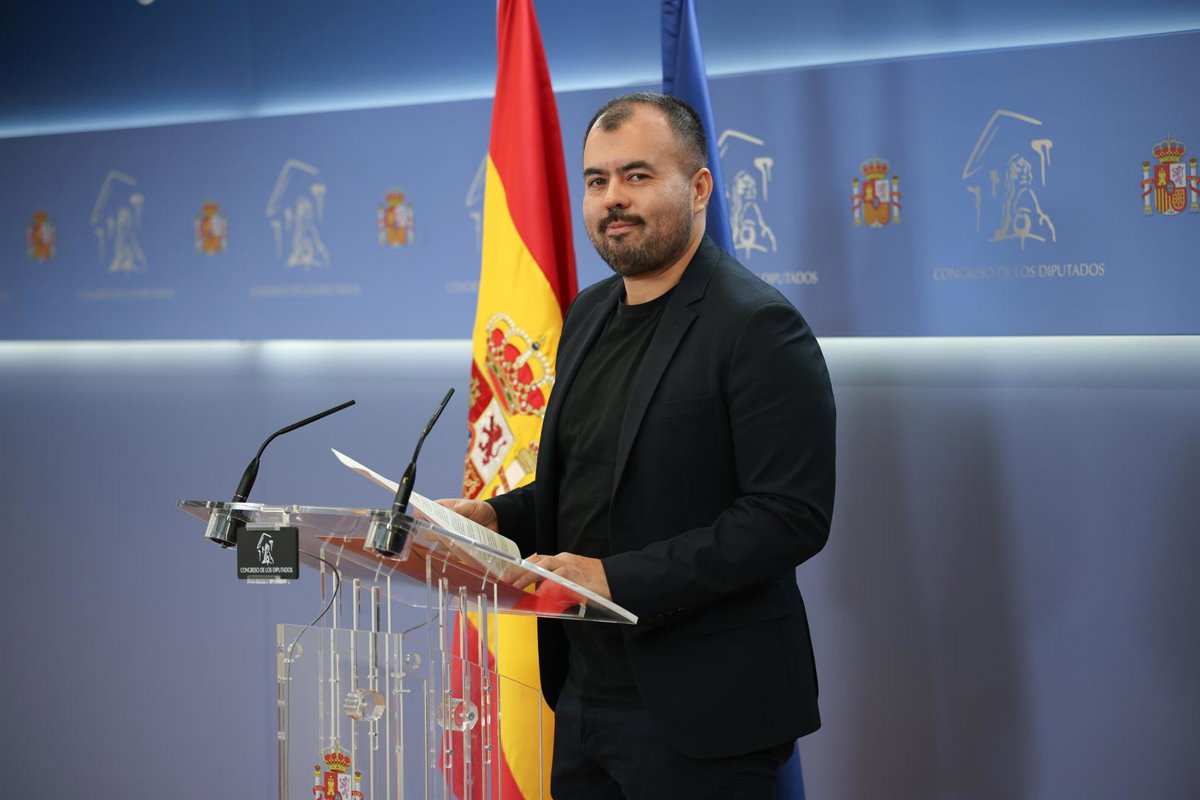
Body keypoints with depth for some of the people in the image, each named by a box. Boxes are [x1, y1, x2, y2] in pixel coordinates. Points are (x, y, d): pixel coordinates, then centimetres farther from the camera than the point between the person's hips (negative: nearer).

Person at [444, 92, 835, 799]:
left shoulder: (761, 327, -14)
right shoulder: (590, 316, 12)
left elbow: (791, 517, -21)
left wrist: (619, 579, -24)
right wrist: (496, 518, 3)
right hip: (585, 696, 8)